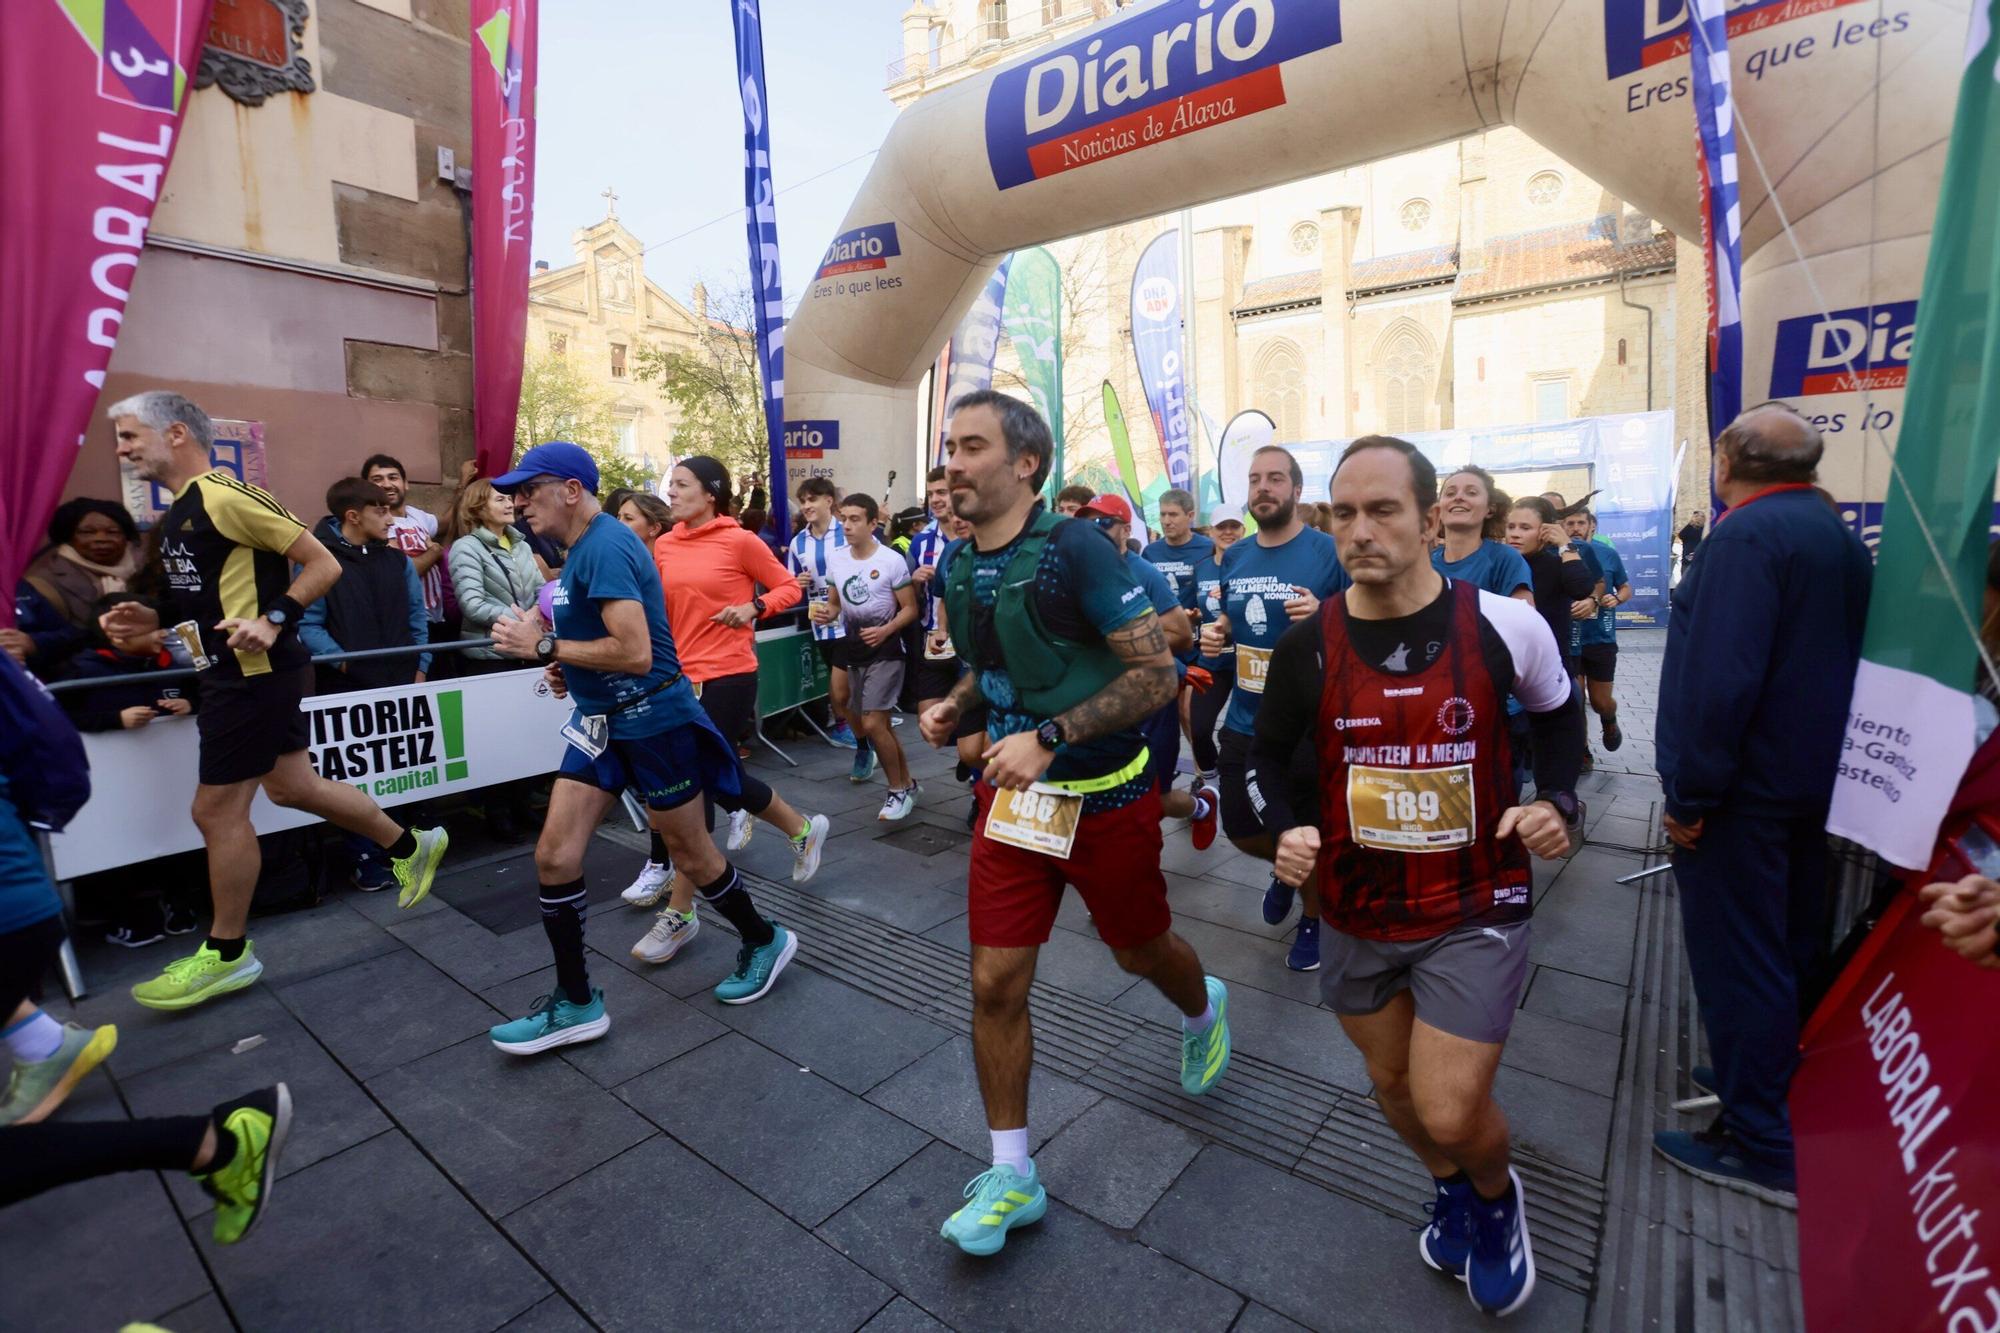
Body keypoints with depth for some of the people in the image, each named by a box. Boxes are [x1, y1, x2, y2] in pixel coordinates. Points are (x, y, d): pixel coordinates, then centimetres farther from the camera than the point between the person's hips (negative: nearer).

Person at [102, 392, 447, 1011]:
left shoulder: (224, 495, -15)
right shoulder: (178, 514, 16)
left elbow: (324, 565, -17)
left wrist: (272, 622, -26)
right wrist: (156, 622, 7)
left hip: (256, 674, -10)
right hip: (239, 674, 10)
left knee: (217, 809, -1)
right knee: (292, 786, 15)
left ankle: (227, 954, 15)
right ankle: (410, 847, 29)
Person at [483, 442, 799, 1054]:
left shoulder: (604, 547, -20)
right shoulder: (584, 545, 10)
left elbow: (635, 653, -29)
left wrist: (542, 646, -20)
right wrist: (567, 663, 6)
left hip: (653, 719, -9)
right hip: (601, 718, 9)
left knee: (689, 851, 8)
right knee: (554, 857, 4)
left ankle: (765, 941, 32)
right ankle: (576, 1002, 19)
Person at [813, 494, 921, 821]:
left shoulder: (892, 560, -13)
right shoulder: (835, 560, 3)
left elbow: (910, 609, -10)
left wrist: (885, 631, -27)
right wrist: (825, 612, -9)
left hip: (885, 652, -7)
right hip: (853, 651, 7)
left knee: (872, 724, -14)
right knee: (872, 726, 13)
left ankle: (899, 790, 5)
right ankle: (907, 784, 30)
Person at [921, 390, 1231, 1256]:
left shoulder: (1074, 550, -20)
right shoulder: (960, 566, 1)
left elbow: (1157, 675, -21)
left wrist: (1048, 737, -28)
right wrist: (954, 707, -2)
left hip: (1104, 797, -5)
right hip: (1010, 795, 5)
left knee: (1140, 952, 19)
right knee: (994, 982, 3)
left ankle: (1204, 1011, 56)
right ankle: (1011, 1176, 24)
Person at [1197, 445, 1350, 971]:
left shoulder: (1330, 552, -12)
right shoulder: (1234, 557, 5)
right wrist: (1215, 633, -3)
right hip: (1244, 722, 5)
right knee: (1240, 828, 17)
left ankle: (1313, 918, 41)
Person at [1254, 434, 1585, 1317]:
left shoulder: (1505, 625, -14)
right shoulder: (1307, 644, -12)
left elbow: (1559, 714, 8)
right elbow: (1268, 753, 4)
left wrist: (1558, 799, -8)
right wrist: (1288, 827, -14)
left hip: (1475, 909, -2)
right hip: (1356, 911, 3)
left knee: (1450, 1114, -3)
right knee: (1391, 1084, 21)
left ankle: (1497, 1196, 36)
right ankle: (1450, 1188, 56)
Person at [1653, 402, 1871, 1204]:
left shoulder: (1747, 534, -19)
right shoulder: (1840, 536, 12)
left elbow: (1721, 677, -27)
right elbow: (1843, 658, 16)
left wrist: (1689, 792, -20)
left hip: (1742, 783, -9)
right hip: (1811, 775, 10)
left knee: (1736, 958, 1)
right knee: (1793, 946, 21)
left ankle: (1764, 1149, 12)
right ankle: (1786, 1083, 38)